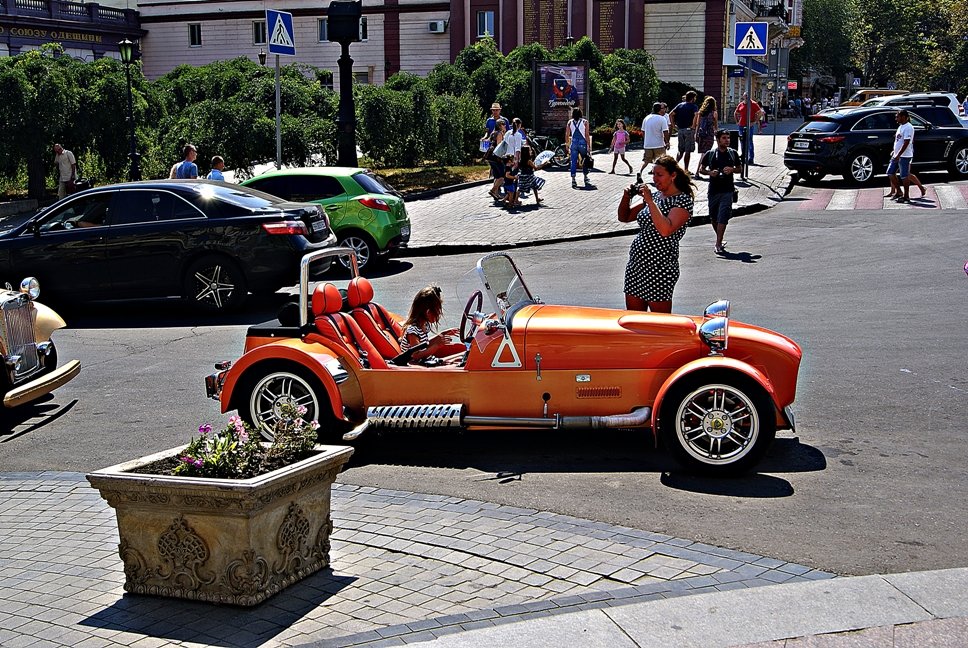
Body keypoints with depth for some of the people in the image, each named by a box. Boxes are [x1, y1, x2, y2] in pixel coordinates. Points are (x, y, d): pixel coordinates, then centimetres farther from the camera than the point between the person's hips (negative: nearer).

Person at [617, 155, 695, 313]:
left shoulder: (683, 200, -9)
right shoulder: (654, 196, 13)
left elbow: (665, 230, -25)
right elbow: (624, 217, 19)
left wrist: (650, 201, -22)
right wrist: (626, 197, 0)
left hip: (660, 269, -7)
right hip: (636, 264, 8)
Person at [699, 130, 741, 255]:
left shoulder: (733, 154, 5)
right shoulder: (710, 154, 1)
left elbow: (739, 168, 15)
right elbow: (701, 168, 10)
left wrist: (732, 170, -6)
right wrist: (710, 172, -11)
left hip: (727, 191, -1)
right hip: (713, 190, 1)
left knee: (723, 218, -11)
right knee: (713, 218, 11)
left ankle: (718, 244, -10)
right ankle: (719, 239, 32)